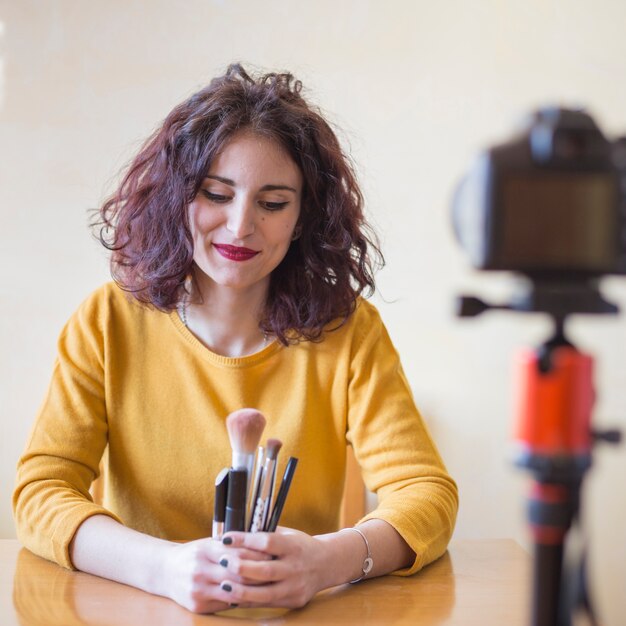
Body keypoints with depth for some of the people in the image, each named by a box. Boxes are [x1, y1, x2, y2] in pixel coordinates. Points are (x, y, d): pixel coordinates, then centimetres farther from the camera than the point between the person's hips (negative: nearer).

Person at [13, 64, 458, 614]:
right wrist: (165, 568, -29)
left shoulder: (347, 329, -3)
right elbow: (41, 491, -9)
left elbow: (428, 492, -8)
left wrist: (327, 560, -30)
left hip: (300, 613, 0)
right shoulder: (110, 322, -3)